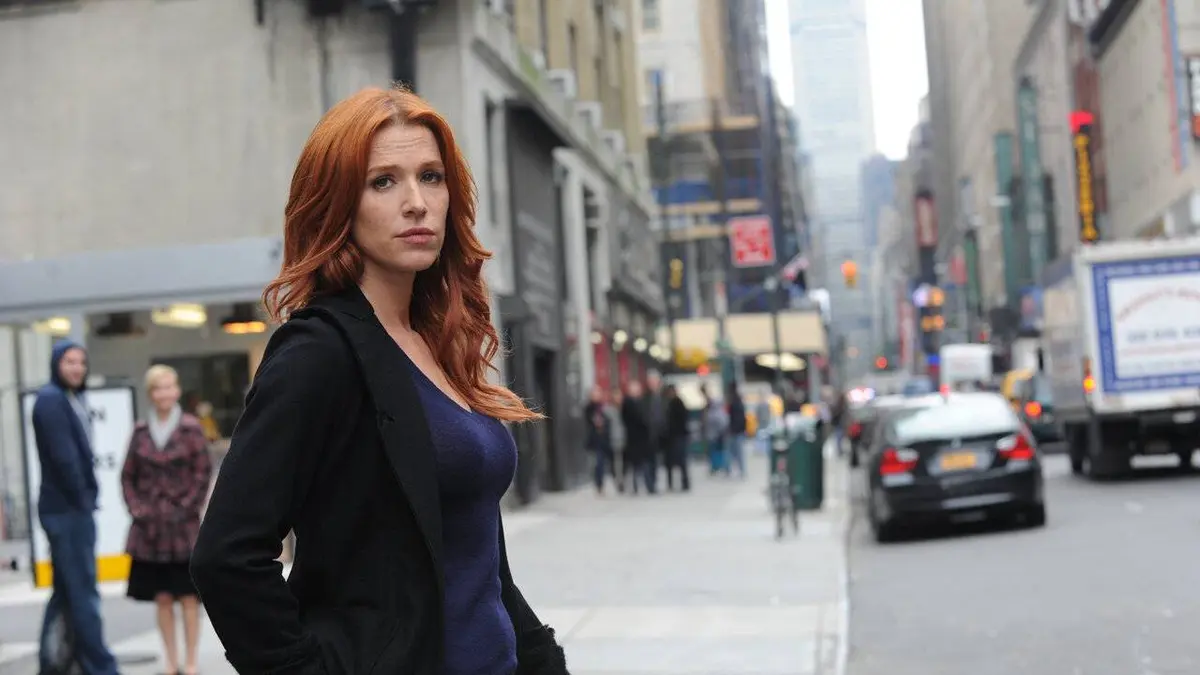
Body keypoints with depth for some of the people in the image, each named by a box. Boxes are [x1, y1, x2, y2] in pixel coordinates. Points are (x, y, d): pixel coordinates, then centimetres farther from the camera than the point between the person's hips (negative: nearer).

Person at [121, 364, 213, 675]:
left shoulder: (191, 428, -2)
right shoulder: (141, 432, 7)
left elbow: (203, 473, -4)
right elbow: (128, 476, 10)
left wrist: (186, 508, -10)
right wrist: (136, 508, -3)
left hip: (183, 526, -3)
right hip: (150, 527, 3)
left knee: (188, 596, 0)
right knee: (162, 598, 6)